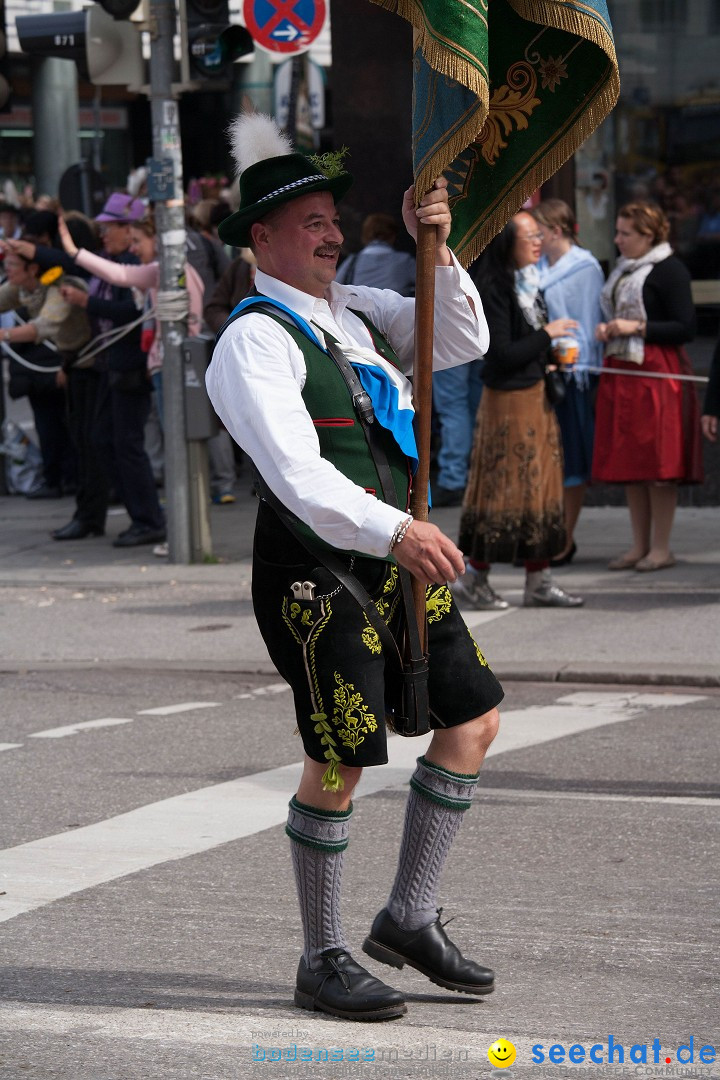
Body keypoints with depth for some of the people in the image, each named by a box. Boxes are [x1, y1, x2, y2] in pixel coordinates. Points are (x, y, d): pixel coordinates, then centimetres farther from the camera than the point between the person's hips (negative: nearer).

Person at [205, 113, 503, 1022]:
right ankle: (322, 963, 9)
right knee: (337, 763, -5)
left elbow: (462, 341, 9)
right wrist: (393, 530, -38)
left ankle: (409, 917, 21)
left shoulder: (350, 311, 13)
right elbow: (298, 475, -26)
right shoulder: (255, 341, -14)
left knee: (473, 718, 11)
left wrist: (436, 250, -6)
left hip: (395, 555, 9)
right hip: (317, 570, -9)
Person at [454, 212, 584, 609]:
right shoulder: (494, 288, -16)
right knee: (505, 487, -3)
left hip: (535, 394, 9)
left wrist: (549, 362, 5)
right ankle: (473, 578, 7)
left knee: (539, 484, 9)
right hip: (509, 398, -9)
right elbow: (503, 354, -21)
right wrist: (547, 334, -13)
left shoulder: (528, 282, 10)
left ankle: (539, 581, 13)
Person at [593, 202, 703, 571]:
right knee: (628, 462, 8)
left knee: (658, 463, -5)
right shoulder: (622, 269, 16)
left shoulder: (669, 270, -9)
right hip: (621, 372, 8)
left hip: (657, 374, -8)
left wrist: (637, 327, -17)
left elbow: (685, 329, -13)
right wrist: (607, 329, 7)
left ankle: (661, 548, 1)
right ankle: (639, 545, 14)